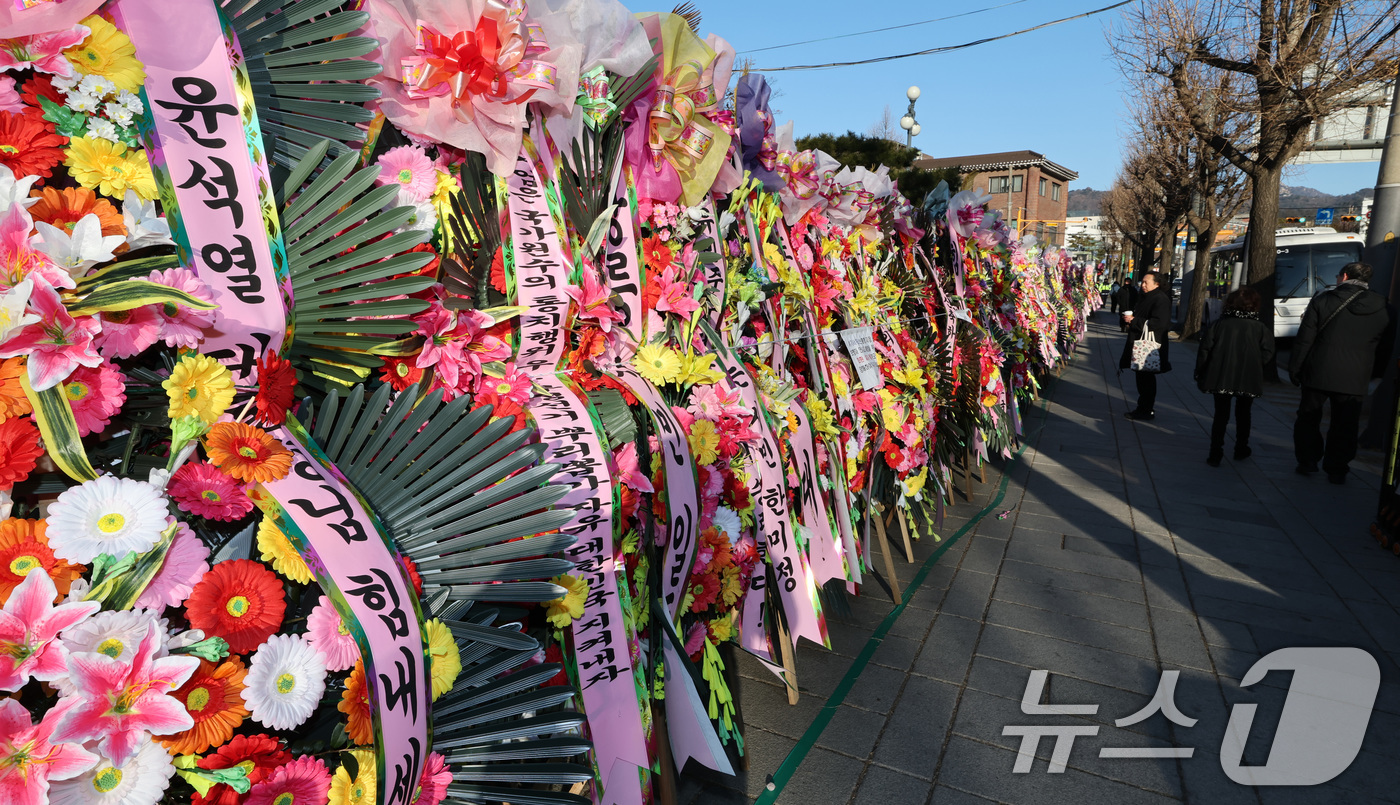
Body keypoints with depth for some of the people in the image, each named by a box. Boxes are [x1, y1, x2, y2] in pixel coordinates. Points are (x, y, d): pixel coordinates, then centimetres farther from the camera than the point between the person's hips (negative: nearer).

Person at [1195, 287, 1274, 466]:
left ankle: (1215, 454, 0)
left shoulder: (1220, 324, -1)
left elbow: (1205, 349, -3)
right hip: (1248, 380, 0)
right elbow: (1267, 353, -8)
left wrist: (1200, 374, 3)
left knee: (1220, 415, 7)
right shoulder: (1259, 327, -1)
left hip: (1221, 378, 0)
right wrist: (1256, 368, 8)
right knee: (1243, 415, 18)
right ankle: (1241, 450, 29)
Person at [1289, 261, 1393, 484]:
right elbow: (1385, 348, 11)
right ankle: (1337, 470, 13)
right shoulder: (1382, 309, 3)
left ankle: (1307, 462, 17)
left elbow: (1304, 339, -7)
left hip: (1318, 373, -2)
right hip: (1354, 379, 2)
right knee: (1345, 426, 9)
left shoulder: (1323, 300, -6)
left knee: (1308, 419, 13)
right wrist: (1375, 374, 21)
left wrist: (1294, 367, -1)